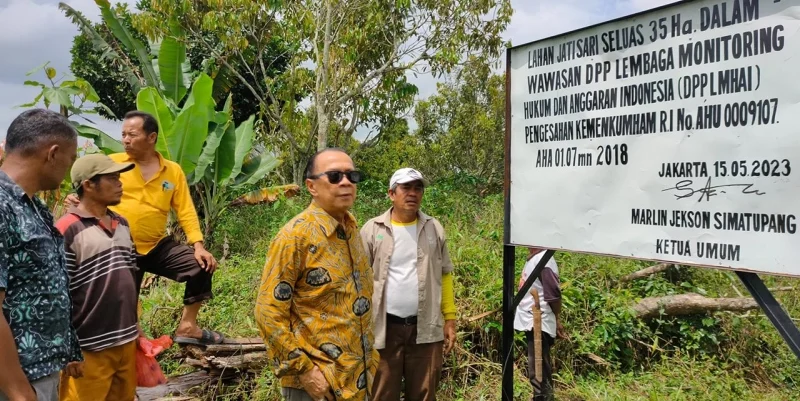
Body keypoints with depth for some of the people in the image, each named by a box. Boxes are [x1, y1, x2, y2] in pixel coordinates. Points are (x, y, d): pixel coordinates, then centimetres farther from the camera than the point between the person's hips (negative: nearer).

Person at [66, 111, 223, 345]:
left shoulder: (173, 171, 2)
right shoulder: (112, 163, -3)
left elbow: (186, 211, 0)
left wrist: (198, 245, -10)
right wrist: (77, 199, -27)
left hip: (158, 246, 2)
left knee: (202, 265, -10)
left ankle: (187, 327, 5)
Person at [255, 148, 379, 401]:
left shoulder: (351, 229, 6)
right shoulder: (296, 235, -16)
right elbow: (269, 312, -18)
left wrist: (368, 356, 15)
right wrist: (303, 369, -18)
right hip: (317, 381, -7)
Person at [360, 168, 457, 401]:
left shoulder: (434, 229, 6)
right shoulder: (372, 230, -1)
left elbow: (445, 275, 10)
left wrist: (450, 319, 6)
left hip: (426, 329, 2)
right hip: (384, 328, -2)